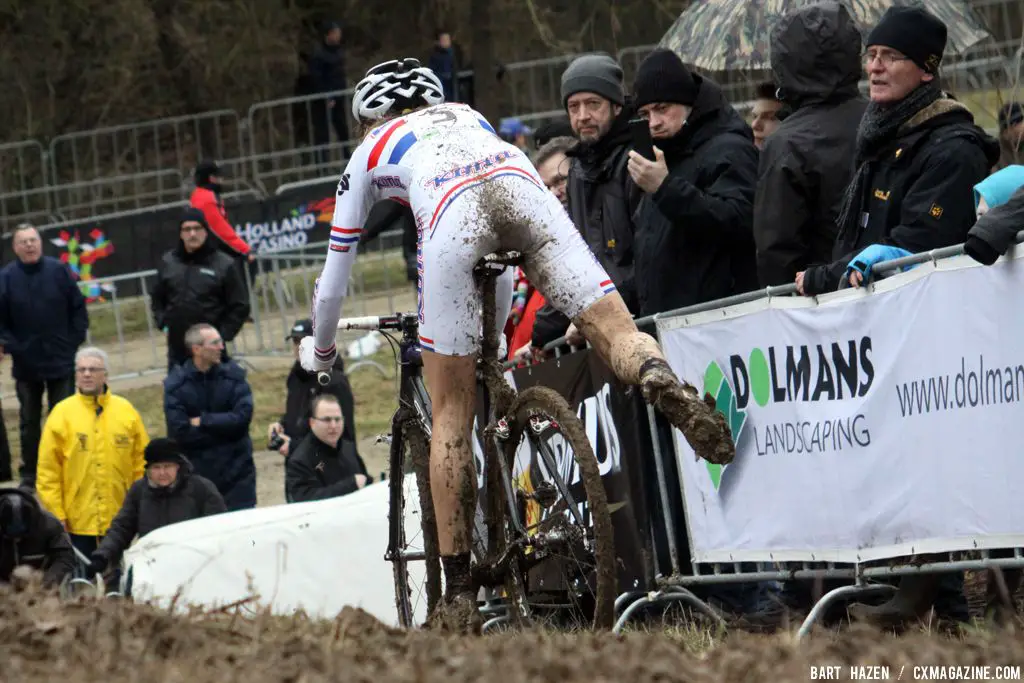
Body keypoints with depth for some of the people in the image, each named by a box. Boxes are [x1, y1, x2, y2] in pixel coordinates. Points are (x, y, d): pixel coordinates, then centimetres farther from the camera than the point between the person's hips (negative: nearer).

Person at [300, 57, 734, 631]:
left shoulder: (371, 153, 34)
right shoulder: (469, 118, 42)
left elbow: (333, 282, 38)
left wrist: (320, 353, 56)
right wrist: (500, 319, 66)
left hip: (453, 214, -2)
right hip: (524, 190, 2)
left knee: (451, 415, 5)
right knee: (616, 330, -5)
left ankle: (459, 595, 5)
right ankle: (659, 377, -43)